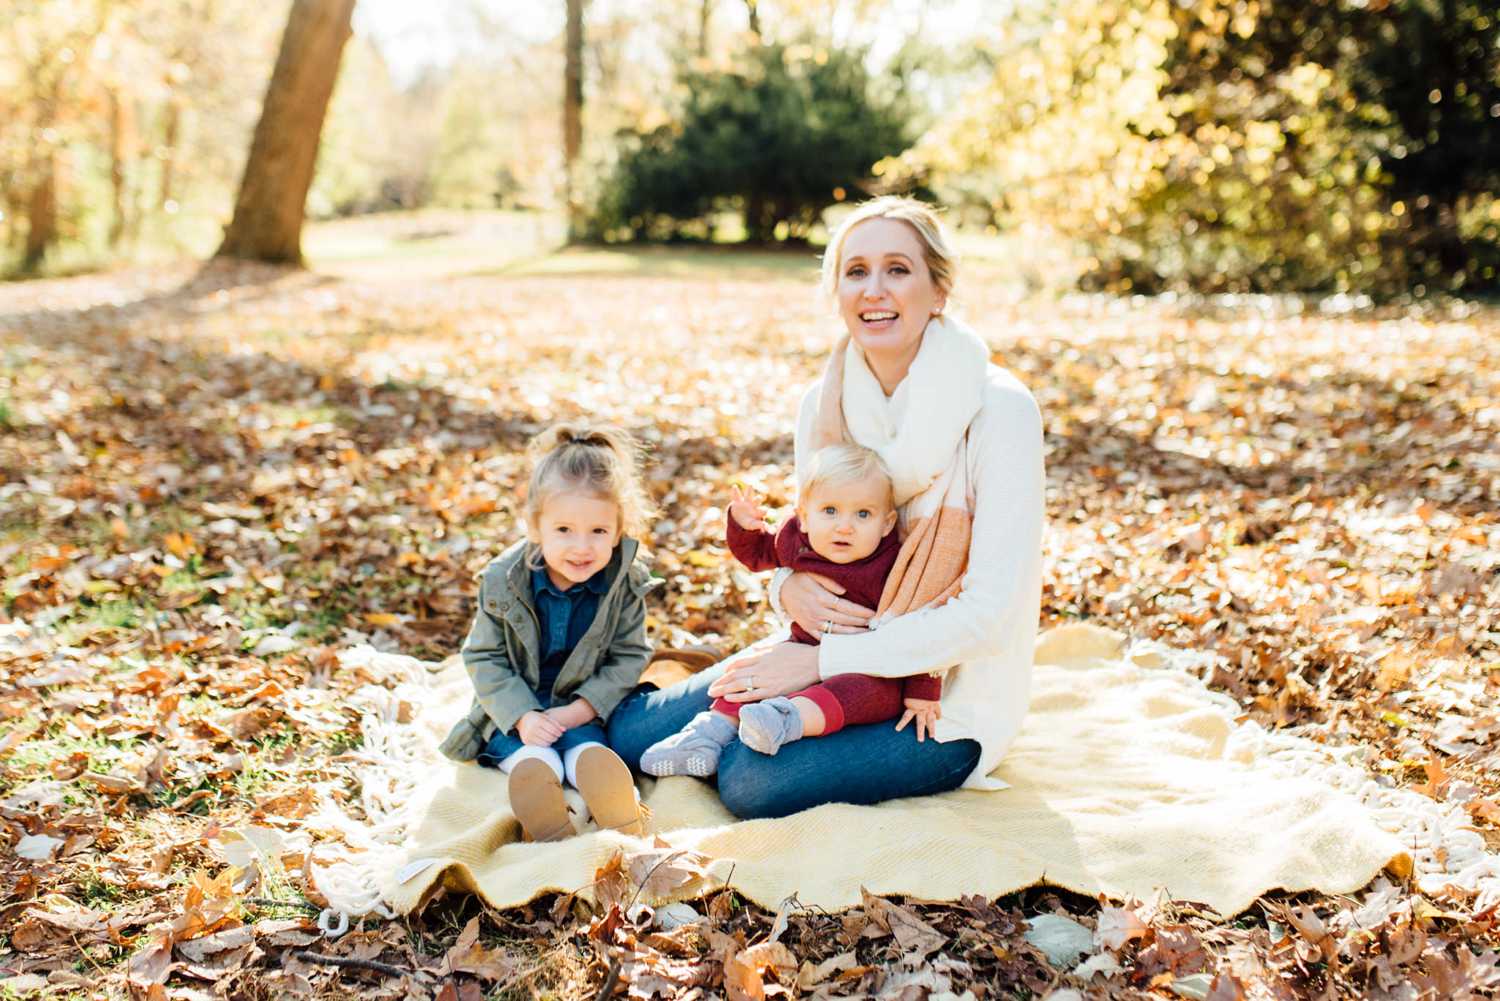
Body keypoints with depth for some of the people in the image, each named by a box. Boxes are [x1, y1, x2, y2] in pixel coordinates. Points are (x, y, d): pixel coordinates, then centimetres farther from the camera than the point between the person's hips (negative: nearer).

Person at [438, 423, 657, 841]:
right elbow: (484, 658, -5)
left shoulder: (625, 585, -9)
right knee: (534, 764, -30)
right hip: (516, 709, 0)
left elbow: (628, 658, -5)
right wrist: (522, 717, -18)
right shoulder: (503, 580, -10)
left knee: (592, 758, -30)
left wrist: (578, 711, -17)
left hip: (585, 709, 0)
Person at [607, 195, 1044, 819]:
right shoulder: (824, 401, -1)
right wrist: (788, 586, -14)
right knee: (631, 732, -9)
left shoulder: (997, 409, -19)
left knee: (753, 781, -25)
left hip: (951, 694, -5)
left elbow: (991, 614, -23)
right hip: (840, 655, 5)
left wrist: (821, 660, -24)